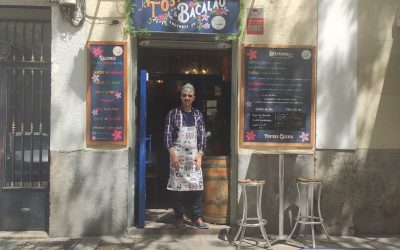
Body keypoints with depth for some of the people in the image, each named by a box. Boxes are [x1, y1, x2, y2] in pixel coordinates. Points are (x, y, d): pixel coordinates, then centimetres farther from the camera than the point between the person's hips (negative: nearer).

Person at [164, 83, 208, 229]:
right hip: (178, 155, -2)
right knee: (177, 185, 0)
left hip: (194, 155, 2)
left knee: (196, 185, 1)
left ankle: (197, 218, 10)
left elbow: (202, 136, 7)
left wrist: (200, 154, -2)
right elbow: (167, 134, -4)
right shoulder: (173, 113, 1)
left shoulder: (198, 115, 9)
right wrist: (172, 154, -12)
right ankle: (179, 217, 13)